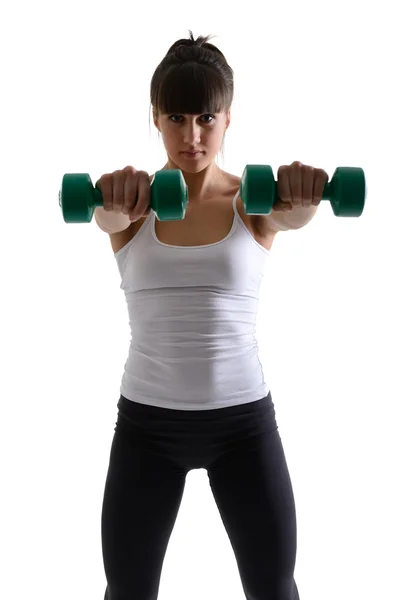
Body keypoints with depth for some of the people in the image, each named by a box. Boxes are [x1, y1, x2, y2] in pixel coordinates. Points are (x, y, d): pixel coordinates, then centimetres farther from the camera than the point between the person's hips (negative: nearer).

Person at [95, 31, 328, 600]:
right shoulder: (133, 204, -3)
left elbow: (294, 213, -25)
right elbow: (107, 216, -26)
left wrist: (304, 195, -49)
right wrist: (113, 202, -50)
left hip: (243, 417, 0)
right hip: (147, 420, 1)